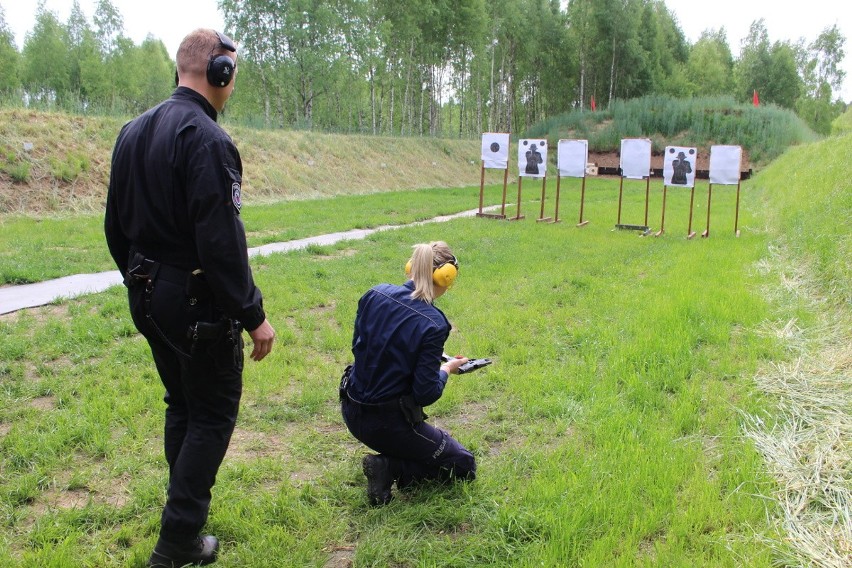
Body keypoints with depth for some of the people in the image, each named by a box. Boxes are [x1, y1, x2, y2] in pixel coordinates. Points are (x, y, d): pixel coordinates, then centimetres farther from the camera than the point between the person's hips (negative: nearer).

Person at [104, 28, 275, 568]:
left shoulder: (133, 131, 8)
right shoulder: (206, 139, -20)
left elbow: (116, 226, 14)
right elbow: (222, 242, -24)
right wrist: (253, 315, -17)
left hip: (149, 299, 9)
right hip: (199, 305, -8)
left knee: (182, 406, 22)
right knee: (213, 416, 5)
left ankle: (187, 509, 35)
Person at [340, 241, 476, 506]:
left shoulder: (375, 295, -5)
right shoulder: (432, 324, -23)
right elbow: (426, 394, -19)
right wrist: (447, 369, 0)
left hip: (352, 412, 8)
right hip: (387, 423, -7)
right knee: (464, 465, 12)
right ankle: (389, 468, -6)